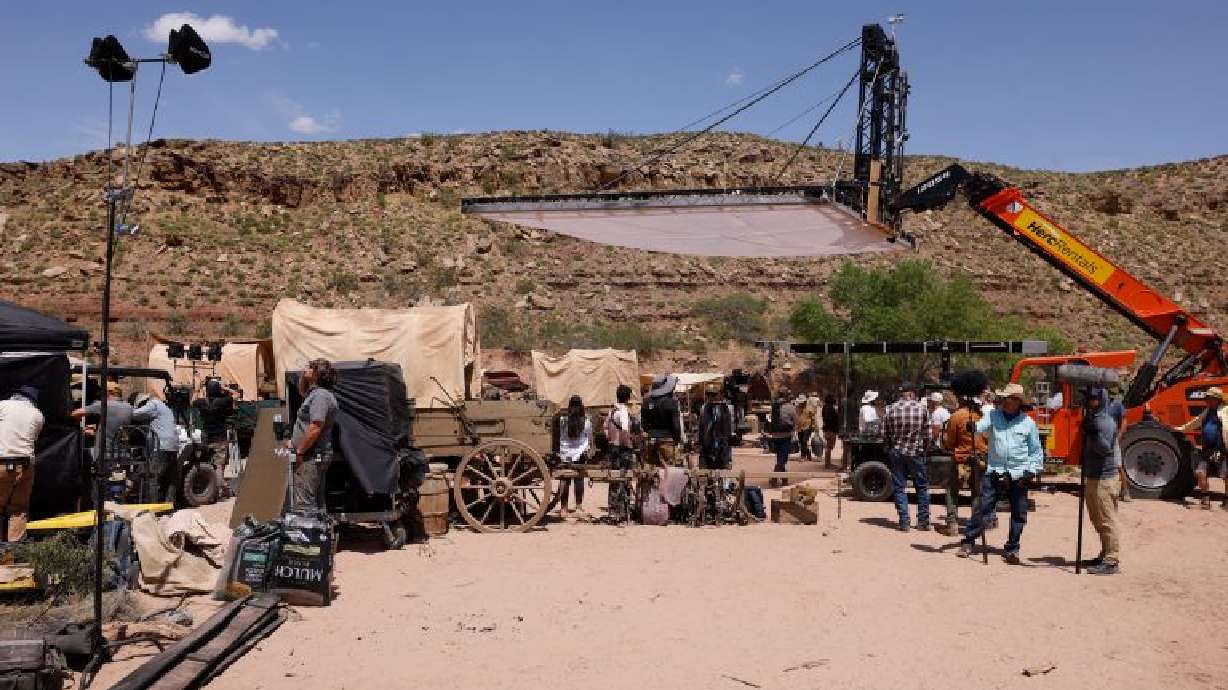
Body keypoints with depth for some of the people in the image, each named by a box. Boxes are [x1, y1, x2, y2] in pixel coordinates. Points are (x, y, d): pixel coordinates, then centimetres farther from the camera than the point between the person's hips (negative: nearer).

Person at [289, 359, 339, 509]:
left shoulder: (320, 395, -16)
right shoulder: (315, 393, 16)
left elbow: (315, 428, -24)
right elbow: (302, 392, 39)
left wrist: (299, 452, -18)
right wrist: (303, 375, 19)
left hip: (311, 457, -11)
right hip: (318, 456, 11)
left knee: (304, 503, -11)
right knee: (317, 501, 15)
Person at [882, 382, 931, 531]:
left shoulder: (890, 409, -3)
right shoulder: (922, 408, -5)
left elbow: (885, 435, -1)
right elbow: (927, 435, -3)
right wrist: (922, 447, 14)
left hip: (896, 452, 1)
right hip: (916, 453, 0)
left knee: (899, 488, 7)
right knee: (922, 487, 14)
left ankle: (904, 522, 5)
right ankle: (923, 521, 16)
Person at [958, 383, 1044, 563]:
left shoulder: (1028, 423, 3)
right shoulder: (994, 416, 4)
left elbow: (1036, 451, 8)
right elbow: (981, 426, -14)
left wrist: (1032, 471, -2)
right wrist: (973, 427, -37)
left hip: (1018, 474, 1)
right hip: (994, 471, -1)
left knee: (1019, 513, 6)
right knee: (983, 507, -3)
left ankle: (1012, 549, 19)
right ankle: (968, 542, 7)